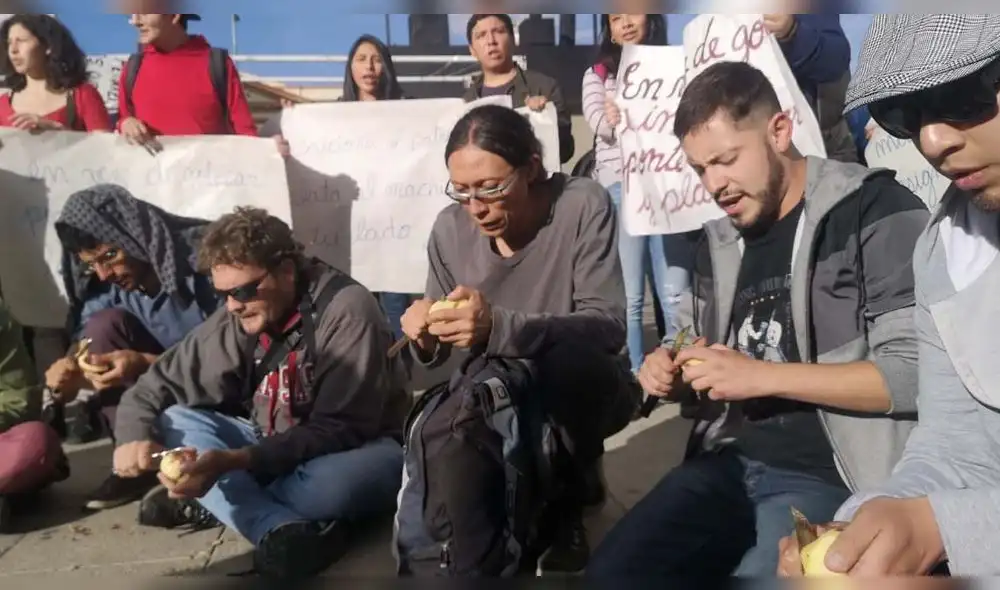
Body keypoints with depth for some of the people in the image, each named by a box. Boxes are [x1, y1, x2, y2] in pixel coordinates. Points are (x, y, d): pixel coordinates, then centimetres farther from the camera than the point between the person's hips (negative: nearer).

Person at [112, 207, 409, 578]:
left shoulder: (346, 310, -23)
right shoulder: (235, 320, -6)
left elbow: (340, 430, -26)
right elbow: (154, 389, 2)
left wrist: (235, 461, -35)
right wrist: (134, 437, -21)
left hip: (357, 449, -6)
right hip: (272, 448, 6)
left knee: (331, 482, -39)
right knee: (174, 421, -12)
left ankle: (210, 503, -14)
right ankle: (280, 528, -30)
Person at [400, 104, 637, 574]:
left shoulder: (583, 206, -20)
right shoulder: (450, 228, -8)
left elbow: (608, 324, -29)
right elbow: (444, 351, 0)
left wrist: (500, 328, -43)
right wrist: (426, 339, -25)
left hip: (584, 391, -4)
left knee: (571, 358, -35)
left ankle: (568, 504, -8)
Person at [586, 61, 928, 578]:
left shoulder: (876, 211, -6)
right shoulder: (721, 238, 15)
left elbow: (915, 371, -15)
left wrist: (764, 376, -17)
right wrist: (675, 376, 1)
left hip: (830, 474, -5)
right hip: (729, 462, 6)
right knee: (608, 571, -8)